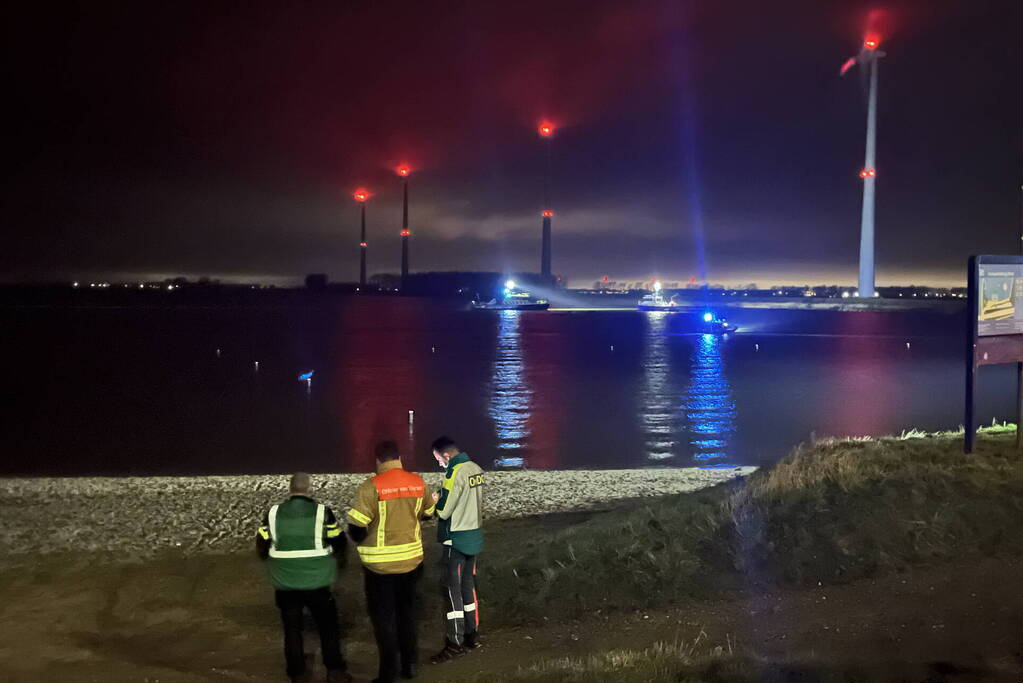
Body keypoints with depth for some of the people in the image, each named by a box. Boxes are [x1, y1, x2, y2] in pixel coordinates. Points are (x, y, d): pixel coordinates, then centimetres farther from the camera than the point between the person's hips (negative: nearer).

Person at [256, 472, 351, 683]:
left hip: (285, 584, 2)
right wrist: (339, 556, 20)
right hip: (316, 582, -2)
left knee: (292, 628, 15)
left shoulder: (273, 513, -3)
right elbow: (339, 543, -3)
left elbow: (262, 547, 6)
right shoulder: (322, 512, -10)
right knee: (328, 626, 14)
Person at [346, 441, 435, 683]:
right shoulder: (418, 483, -2)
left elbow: (356, 526, -18)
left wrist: (361, 540, 4)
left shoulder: (372, 486, -18)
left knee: (383, 617, 7)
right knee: (406, 611, 20)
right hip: (411, 558, 5)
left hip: (381, 562, -4)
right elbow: (428, 512, 14)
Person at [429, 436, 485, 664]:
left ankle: (455, 644, 3)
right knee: (468, 586, 16)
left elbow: (443, 511, -18)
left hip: (456, 539, -9)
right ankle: (472, 636, 24)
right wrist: (443, 497, 7)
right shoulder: (476, 469, 6)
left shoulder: (455, 473, -21)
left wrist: (435, 500, 2)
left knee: (451, 589, -1)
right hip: (473, 536, 9)